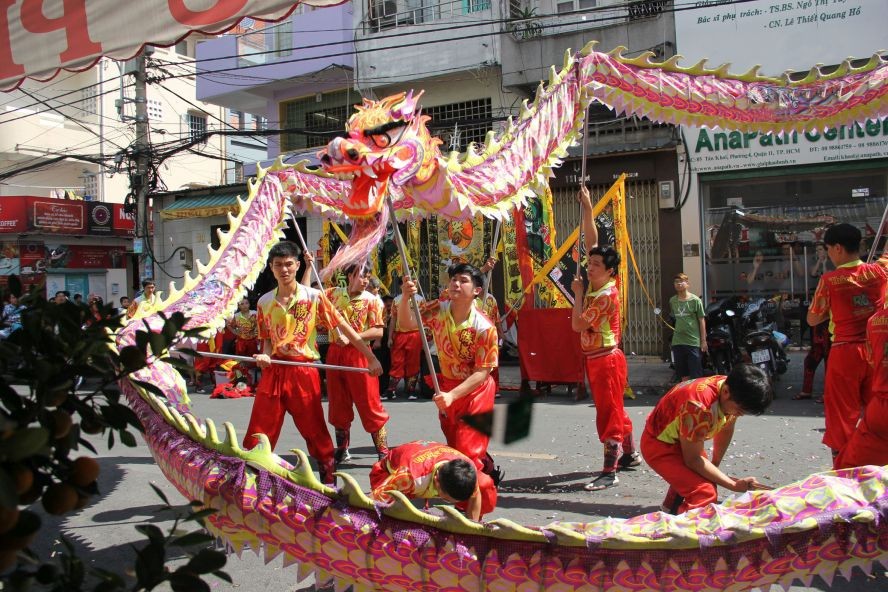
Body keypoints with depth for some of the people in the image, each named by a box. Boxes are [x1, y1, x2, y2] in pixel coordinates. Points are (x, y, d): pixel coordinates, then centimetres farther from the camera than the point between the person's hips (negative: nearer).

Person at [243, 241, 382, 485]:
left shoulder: (314, 297, -3)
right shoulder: (264, 302, 7)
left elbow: (343, 327, -4)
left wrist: (371, 357, -7)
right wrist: (265, 355, -8)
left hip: (304, 371, -3)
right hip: (273, 372, 3)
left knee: (315, 432, 4)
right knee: (258, 434, 4)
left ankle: (330, 481, 17)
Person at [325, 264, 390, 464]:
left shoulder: (371, 300, -4)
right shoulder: (334, 294, 6)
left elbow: (378, 331, -11)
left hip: (359, 354, -4)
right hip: (335, 353, 4)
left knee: (370, 404, -4)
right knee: (338, 404, 13)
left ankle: (384, 453, 2)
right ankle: (342, 450, 27)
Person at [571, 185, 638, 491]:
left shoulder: (607, 294, -20)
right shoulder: (594, 283, 3)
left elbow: (577, 324, -20)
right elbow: (591, 241, 6)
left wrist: (577, 294, -10)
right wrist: (587, 208, 1)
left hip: (606, 359, -9)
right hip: (595, 359, 9)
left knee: (609, 413, -7)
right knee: (614, 409, 19)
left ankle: (609, 472, -5)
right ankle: (630, 454, 32)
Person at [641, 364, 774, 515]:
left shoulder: (735, 392, -15)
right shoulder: (698, 406, -40)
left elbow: (726, 430, 5)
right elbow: (692, 459, -27)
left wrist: (715, 465, 14)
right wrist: (734, 485, -24)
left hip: (682, 440, 8)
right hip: (659, 444, -8)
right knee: (705, 494, -24)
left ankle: (671, 508, 46)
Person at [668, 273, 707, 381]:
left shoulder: (695, 300, -5)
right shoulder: (672, 301, 6)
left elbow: (702, 321, -3)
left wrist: (703, 340, -4)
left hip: (693, 342, -4)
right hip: (677, 342, 4)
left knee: (696, 376, -1)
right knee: (683, 374, 12)